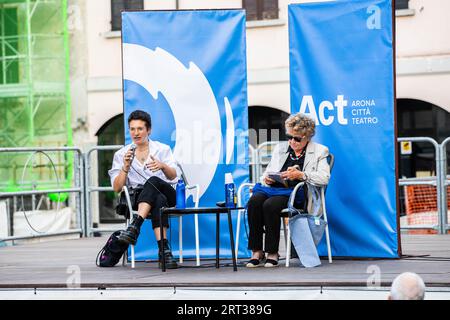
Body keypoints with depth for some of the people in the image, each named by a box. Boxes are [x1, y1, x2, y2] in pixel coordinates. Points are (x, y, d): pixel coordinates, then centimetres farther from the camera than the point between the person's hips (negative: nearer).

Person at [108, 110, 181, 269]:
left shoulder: (162, 149, 12)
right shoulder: (121, 154, 13)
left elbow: (174, 176, -3)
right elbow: (117, 188, 4)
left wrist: (162, 166, -25)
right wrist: (126, 166, -12)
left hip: (168, 194, 0)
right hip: (138, 199, 0)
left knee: (153, 181, -36)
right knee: (160, 200, -38)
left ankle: (135, 225, -47)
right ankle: (164, 250, -51)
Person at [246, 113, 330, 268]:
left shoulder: (319, 151, 10)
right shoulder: (280, 148, 25)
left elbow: (324, 178, -5)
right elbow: (267, 172, 25)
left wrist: (300, 175, -17)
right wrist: (266, 178, -1)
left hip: (296, 194, -5)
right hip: (274, 188, 5)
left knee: (270, 205, -34)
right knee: (254, 201, -29)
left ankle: (272, 253, -24)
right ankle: (257, 251, -25)